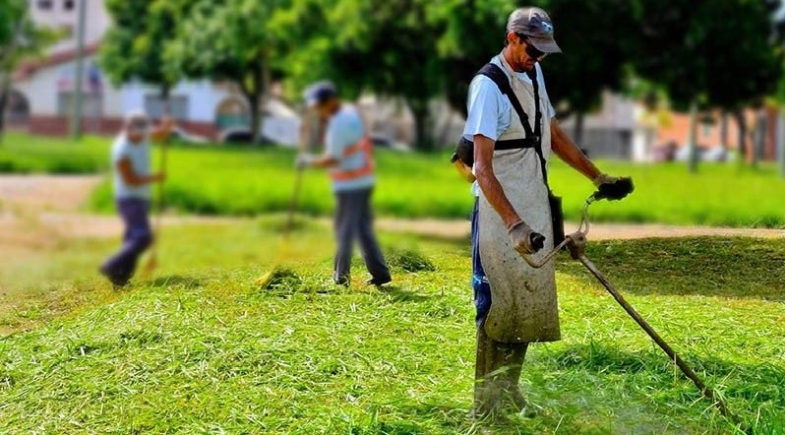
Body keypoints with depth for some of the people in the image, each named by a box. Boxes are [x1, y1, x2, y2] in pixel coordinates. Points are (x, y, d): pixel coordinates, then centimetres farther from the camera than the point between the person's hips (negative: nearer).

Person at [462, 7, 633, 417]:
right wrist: (513, 224, -33)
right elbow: (483, 168, -24)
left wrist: (597, 176, 25)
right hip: (500, 212, -8)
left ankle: (510, 394, 20)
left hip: (535, 210, 8)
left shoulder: (533, 74, 10)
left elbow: (553, 134, 24)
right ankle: (487, 404, 2)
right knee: (499, 306, -6)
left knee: (530, 304, 11)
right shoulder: (489, 86, -17)